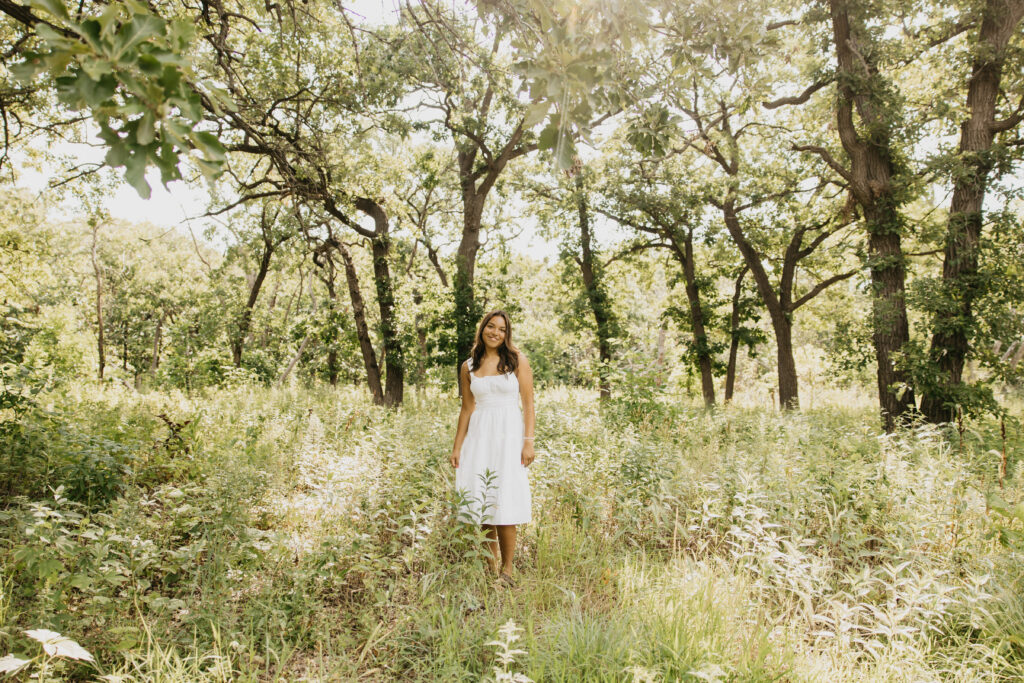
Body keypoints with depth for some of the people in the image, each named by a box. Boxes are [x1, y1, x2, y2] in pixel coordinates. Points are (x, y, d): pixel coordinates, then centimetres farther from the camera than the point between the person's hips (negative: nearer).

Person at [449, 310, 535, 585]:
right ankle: (491, 568, 14)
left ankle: (507, 571, 6)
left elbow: (529, 404, -1)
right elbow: (466, 409, 14)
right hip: (478, 436, 3)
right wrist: (457, 447, 11)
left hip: (509, 434, -3)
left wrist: (528, 441, -9)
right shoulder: (468, 367, 10)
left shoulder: (517, 360, 2)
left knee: (504, 503, -5)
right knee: (479, 501, 1)